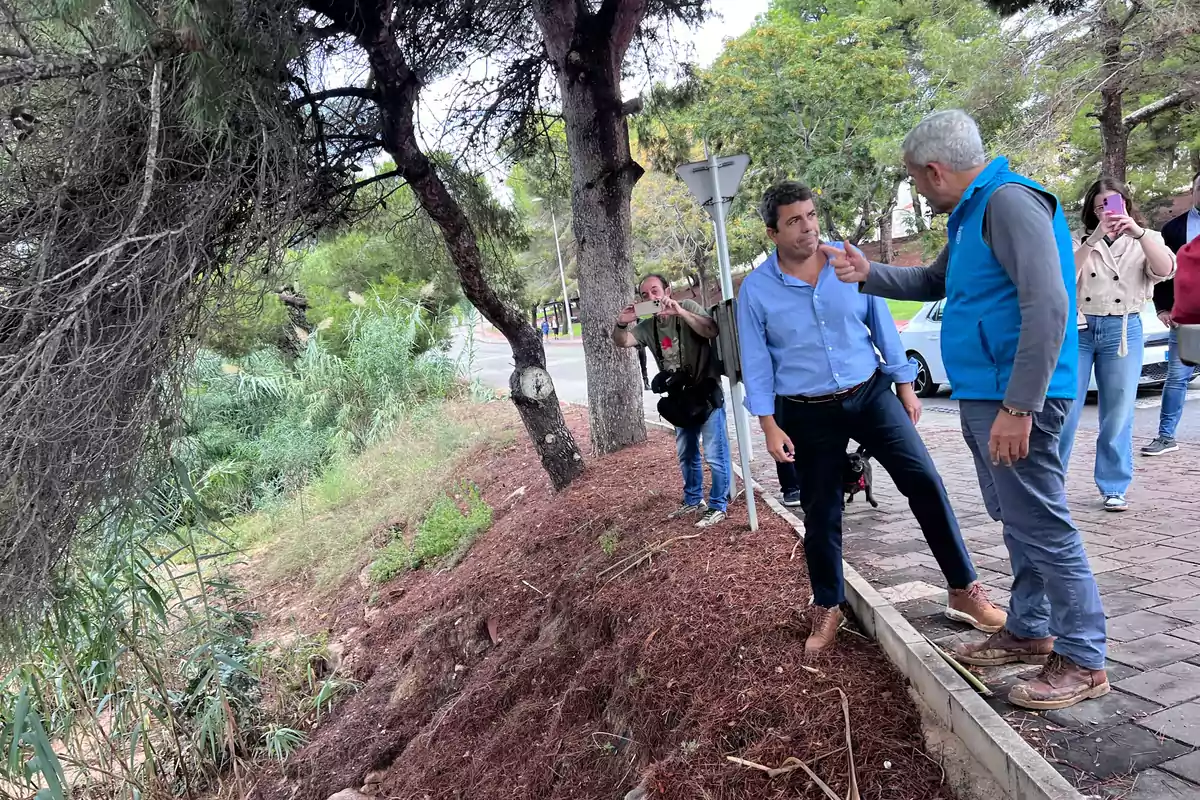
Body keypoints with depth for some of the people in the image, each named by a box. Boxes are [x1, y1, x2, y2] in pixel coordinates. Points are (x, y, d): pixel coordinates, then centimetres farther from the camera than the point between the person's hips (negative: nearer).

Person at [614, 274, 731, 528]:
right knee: (686, 455, 18)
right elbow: (621, 342, -5)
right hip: (681, 397, 7)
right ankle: (693, 501, 33)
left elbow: (712, 331, -24)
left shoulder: (688, 307, -10)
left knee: (715, 454, -4)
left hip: (707, 393, -7)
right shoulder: (647, 326, 6)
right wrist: (621, 323, -27)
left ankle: (718, 506, 8)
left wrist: (680, 312, -36)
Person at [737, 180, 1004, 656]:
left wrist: (904, 385, 8)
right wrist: (769, 426, -9)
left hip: (871, 393, 1)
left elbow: (882, 325, 6)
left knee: (924, 482, -8)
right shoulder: (756, 289, -6)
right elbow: (756, 363, -4)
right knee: (820, 515, 8)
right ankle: (827, 608, 27)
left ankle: (965, 591, 6)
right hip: (807, 414, -1)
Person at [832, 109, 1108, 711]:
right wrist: (868, 275, 16)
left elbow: (1047, 308, -25)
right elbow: (934, 282, 30)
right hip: (983, 397, 10)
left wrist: (1018, 407, -26)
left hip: (1014, 400, -10)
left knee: (1044, 530, -2)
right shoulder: (972, 214, 16)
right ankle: (1029, 631, 32)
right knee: (1017, 522, 18)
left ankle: (1083, 661, 10)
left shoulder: (1010, 201, -17)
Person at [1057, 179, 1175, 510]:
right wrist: (1094, 239, -17)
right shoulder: (1081, 241, 8)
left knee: (1118, 415, 4)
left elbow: (1165, 271, -11)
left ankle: (1114, 488, 15)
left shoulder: (1147, 240, 10)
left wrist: (1138, 232, -21)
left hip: (1123, 330, 1)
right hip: (1078, 329, -1)